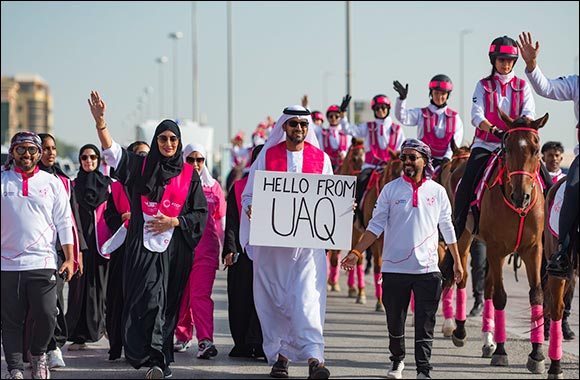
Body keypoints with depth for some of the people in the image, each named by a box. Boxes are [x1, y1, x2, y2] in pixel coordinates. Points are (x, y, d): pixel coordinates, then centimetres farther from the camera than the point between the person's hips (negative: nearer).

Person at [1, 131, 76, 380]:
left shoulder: (52, 183, 9)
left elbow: (64, 223, 9)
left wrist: (69, 258, 4)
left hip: (42, 263, 0)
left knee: (46, 316, -8)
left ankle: (38, 354, 18)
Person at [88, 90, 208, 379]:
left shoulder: (188, 175, 10)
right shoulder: (141, 167, 8)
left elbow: (200, 213, 9)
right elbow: (110, 149, -4)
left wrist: (173, 222, -6)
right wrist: (100, 121, -20)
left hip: (173, 248, 1)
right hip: (143, 246, -1)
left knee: (166, 303, 3)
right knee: (147, 299, -13)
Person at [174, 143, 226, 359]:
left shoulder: (213, 187, 8)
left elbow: (221, 220, 13)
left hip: (205, 249, -1)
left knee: (201, 294, -11)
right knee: (181, 295, 9)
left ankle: (205, 340, -19)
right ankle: (183, 336, 24)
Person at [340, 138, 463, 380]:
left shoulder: (437, 191, 4)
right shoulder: (391, 189, 2)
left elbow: (447, 228, 12)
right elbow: (376, 225, 0)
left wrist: (457, 261, 14)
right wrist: (357, 252, -10)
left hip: (427, 268, 0)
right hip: (394, 267, 0)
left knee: (425, 323, -2)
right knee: (394, 320, 11)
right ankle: (397, 360, 32)